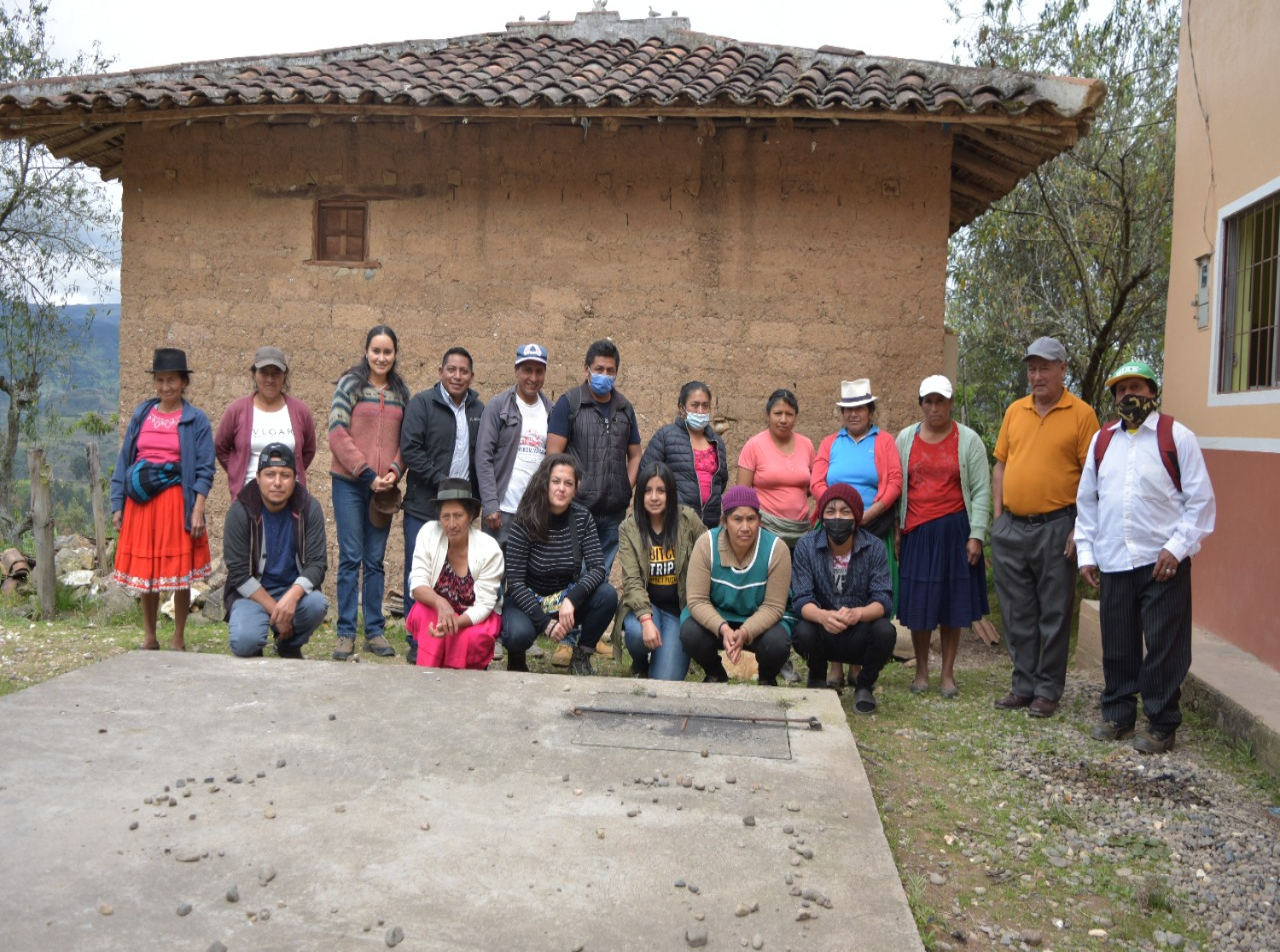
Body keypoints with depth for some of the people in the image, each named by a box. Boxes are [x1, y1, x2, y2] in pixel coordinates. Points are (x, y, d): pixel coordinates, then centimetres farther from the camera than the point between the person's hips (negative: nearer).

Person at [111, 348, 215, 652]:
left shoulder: (196, 420, 0)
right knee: (145, 570, 8)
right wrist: (117, 505, 6)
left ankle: (178, 639, 14)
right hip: (141, 501, 3)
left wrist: (198, 510, -12)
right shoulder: (141, 415, 9)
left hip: (176, 500, -3)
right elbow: (124, 461, 11)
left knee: (180, 572, 2)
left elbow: (205, 469, -4)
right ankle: (149, 638, 21)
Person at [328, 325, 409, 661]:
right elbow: (337, 433, -8)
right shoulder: (350, 384, 0)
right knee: (350, 557, -1)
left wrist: (395, 470, -7)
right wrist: (366, 473, -11)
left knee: (375, 560, 8)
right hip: (349, 483, -3)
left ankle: (374, 631, 14)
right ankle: (346, 633, 7)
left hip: (384, 487, 3)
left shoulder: (401, 392, 11)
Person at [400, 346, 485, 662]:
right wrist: (440, 480, -15)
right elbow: (410, 449, -10)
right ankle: (416, 643, 9)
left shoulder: (478, 410, 11)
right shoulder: (422, 403, -2)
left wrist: (474, 494, 2)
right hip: (424, 506, -3)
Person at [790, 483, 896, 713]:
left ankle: (865, 686, 3)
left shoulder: (874, 547, -10)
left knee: (885, 631, -30)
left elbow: (884, 599, -17)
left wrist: (857, 613, -41)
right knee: (804, 632, -31)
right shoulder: (806, 546, -11)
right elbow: (801, 599, -17)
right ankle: (817, 681, 5)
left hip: (860, 635, 0)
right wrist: (822, 616, -42)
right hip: (822, 633, 0)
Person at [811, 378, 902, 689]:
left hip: (873, 530, -1)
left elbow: (895, 483, -1)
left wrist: (867, 514, -13)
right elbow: (816, 483, 6)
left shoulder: (884, 442, 11)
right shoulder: (830, 444, 17)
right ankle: (835, 668, 0)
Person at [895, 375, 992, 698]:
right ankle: (921, 672, 19)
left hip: (954, 531, -1)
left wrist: (976, 535, -7)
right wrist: (894, 527, 2)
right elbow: (896, 487, 8)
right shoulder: (905, 438, 6)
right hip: (915, 533, 1)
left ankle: (947, 675, 16)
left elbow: (981, 490, -1)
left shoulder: (968, 440, 1)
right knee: (917, 605, 5)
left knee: (952, 605, 5)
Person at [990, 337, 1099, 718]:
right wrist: (997, 516, 7)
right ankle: (1024, 685, 22)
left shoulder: (1081, 414, -4)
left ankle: (1047, 691, 15)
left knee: (1053, 613, 5)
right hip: (1011, 527, 5)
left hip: (1055, 527, -5)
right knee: (1017, 613, 11)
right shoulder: (1015, 411, 10)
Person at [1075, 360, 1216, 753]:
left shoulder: (1177, 437, -3)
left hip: (1163, 563, -4)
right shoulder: (1102, 440, 11)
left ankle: (1161, 725, 16)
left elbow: (1201, 501, -4)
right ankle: (1117, 715, 27)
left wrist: (1177, 547, -12)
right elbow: (1086, 499, 14)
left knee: (1164, 647, 2)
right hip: (1113, 563, 4)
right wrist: (1086, 552, 8)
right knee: (1116, 646, 12)